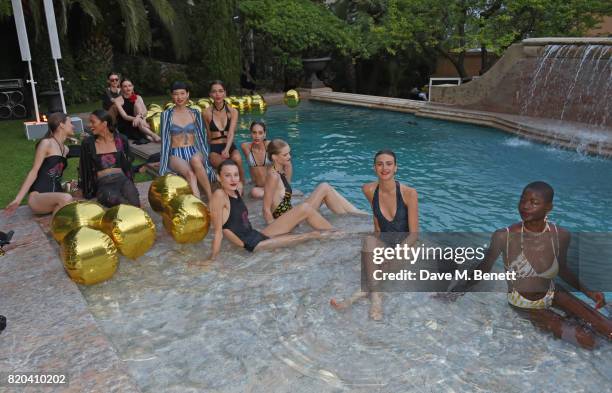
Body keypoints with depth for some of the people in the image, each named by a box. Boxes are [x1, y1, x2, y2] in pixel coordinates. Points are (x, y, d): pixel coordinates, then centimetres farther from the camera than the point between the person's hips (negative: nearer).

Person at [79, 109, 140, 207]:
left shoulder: (121, 139, 13)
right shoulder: (88, 143, 11)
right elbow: (85, 169, 15)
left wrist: (131, 183, 8)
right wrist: (86, 191, 11)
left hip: (122, 179, 1)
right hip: (103, 184, -1)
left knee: (134, 202, -35)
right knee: (113, 199, -37)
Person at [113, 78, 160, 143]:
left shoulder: (138, 98, 6)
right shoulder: (118, 100, -4)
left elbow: (145, 112, -9)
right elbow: (124, 116, -17)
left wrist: (139, 116, -33)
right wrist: (138, 119, -36)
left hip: (136, 126, 2)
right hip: (124, 128, -2)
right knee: (139, 121, -30)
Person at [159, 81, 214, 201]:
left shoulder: (195, 113, 9)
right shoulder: (167, 114, 3)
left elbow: (201, 137, 9)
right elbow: (165, 141, 1)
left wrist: (206, 159, 0)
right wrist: (162, 170, -3)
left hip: (193, 152, 1)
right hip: (176, 155, -1)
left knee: (196, 160, -38)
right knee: (190, 174, -35)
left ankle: (211, 197, -30)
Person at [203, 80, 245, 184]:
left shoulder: (233, 112, 4)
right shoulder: (207, 113, 4)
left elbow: (231, 133, -9)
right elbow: (209, 136, 12)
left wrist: (227, 149, -26)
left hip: (230, 146, 1)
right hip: (214, 148, -1)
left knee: (237, 159, -34)